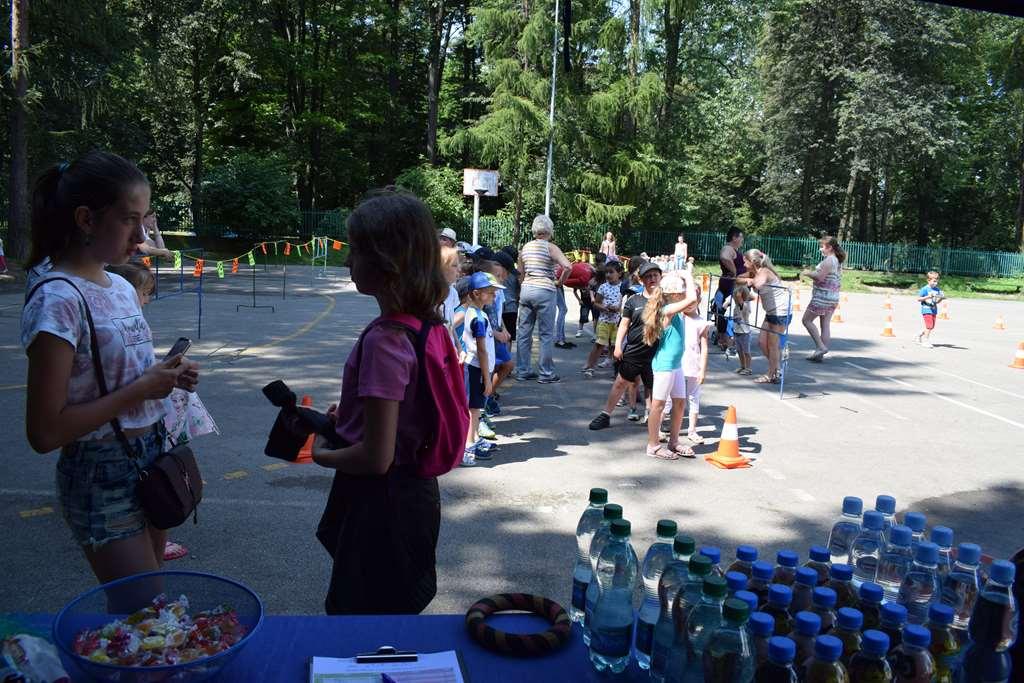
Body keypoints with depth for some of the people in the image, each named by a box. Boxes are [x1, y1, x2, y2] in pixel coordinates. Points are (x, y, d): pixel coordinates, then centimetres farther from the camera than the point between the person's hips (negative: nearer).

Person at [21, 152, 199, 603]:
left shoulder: (120, 287, 6)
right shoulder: (58, 300, -19)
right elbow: (44, 432, -22)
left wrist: (166, 376, 0)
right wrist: (140, 389, -20)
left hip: (150, 460, 8)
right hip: (103, 477, -8)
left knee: (144, 606, 21)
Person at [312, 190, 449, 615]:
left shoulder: (383, 341, -27)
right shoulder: (427, 324, 0)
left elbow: (376, 457, -25)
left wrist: (323, 455, -8)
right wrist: (349, 417, 9)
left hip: (382, 504, -8)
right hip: (417, 495, 9)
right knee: (399, 611, 25)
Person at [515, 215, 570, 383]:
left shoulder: (526, 247, 10)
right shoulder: (550, 247, -7)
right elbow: (567, 266, -19)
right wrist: (560, 282, -4)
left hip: (526, 289, 6)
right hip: (544, 291, -6)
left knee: (523, 332, 10)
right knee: (546, 334, 2)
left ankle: (522, 371, 15)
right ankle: (546, 373, 6)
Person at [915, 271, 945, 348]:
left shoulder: (937, 290, 10)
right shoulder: (925, 289, -8)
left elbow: (937, 302, 15)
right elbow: (918, 299, -9)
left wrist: (941, 298, -5)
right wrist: (928, 297, -20)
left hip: (934, 310, 7)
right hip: (926, 309, -7)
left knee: (932, 326, 9)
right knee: (929, 325, -12)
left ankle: (920, 336, 27)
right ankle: (926, 341, -4)